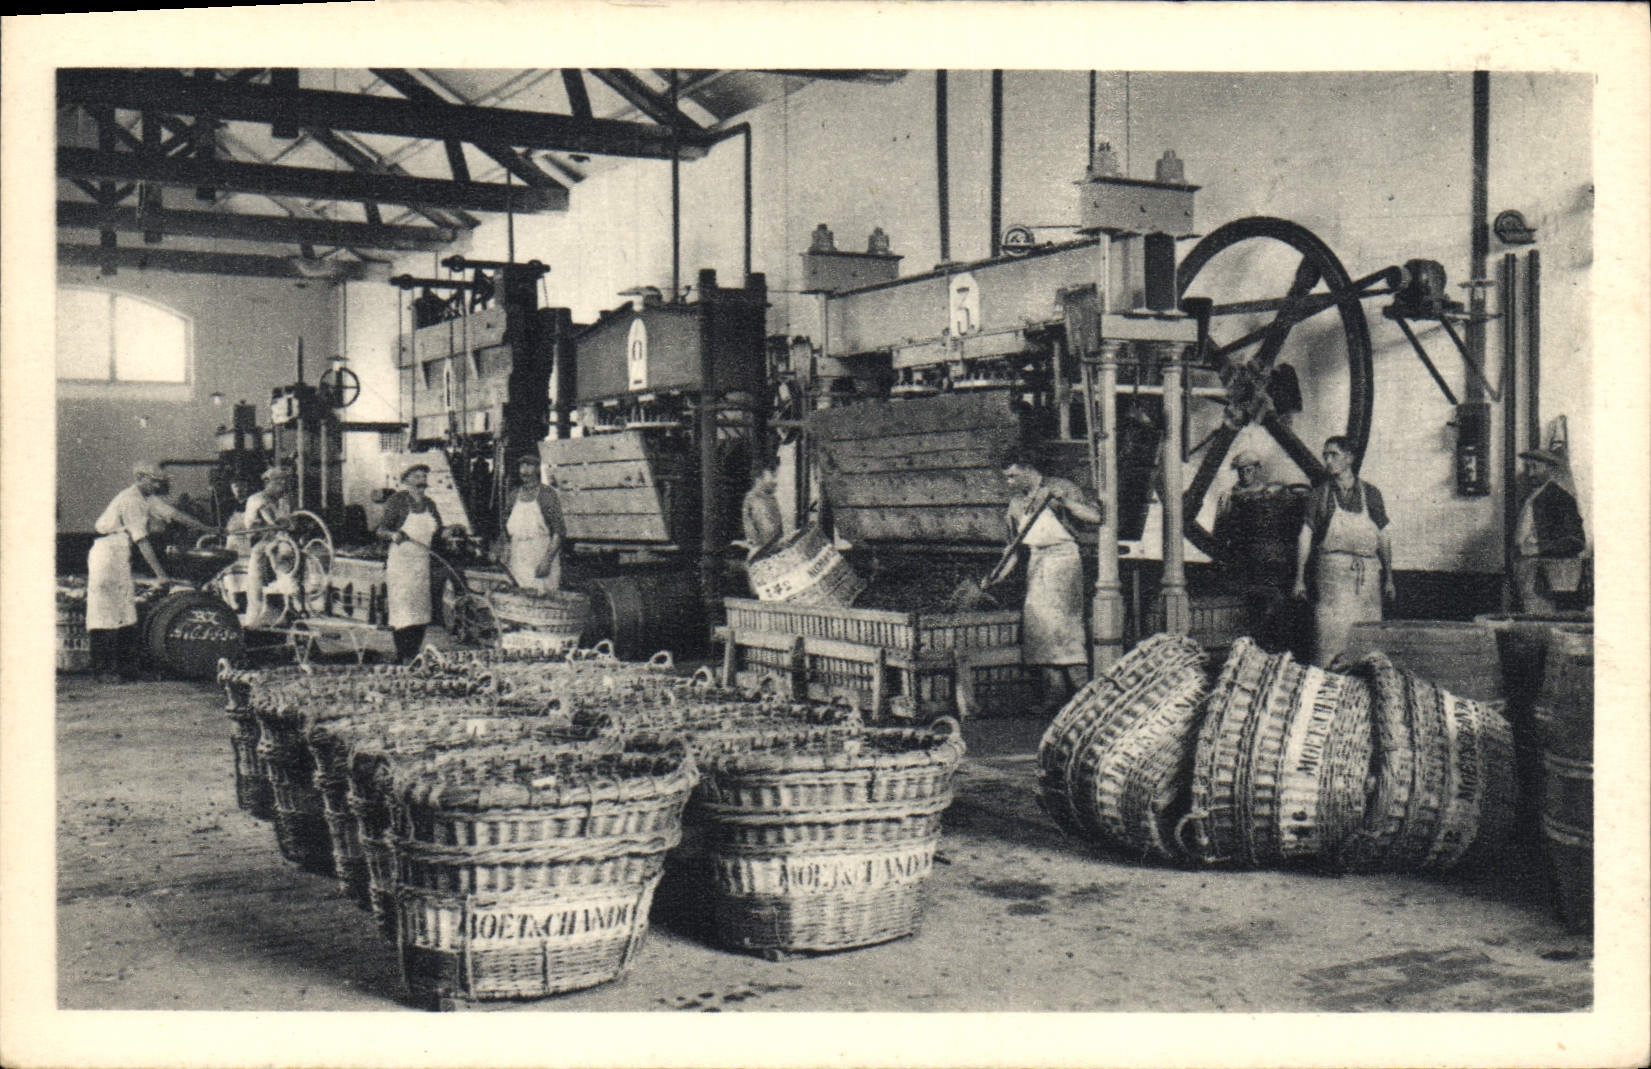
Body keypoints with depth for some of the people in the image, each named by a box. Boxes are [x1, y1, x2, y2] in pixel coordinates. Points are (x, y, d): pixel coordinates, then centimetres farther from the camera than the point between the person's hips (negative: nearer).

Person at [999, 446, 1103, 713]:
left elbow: (1095, 516, -8)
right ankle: (1054, 692, 1)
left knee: (1060, 618, -15)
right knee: (1036, 621, -2)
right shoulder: (1017, 503, 17)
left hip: (1062, 556, -6)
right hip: (1035, 563, 6)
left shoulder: (1062, 488, 0)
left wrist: (1062, 500, -16)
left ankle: (1082, 689, -11)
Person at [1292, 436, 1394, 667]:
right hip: (1331, 569, -2)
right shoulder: (1319, 494, 6)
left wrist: (1388, 578, 10)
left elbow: (1383, 537, 13)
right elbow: (1305, 535, 5)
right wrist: (1299, 578, 0)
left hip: (1367, 573, 2)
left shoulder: (1370, 493, 10)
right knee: (1329, 633, -10)